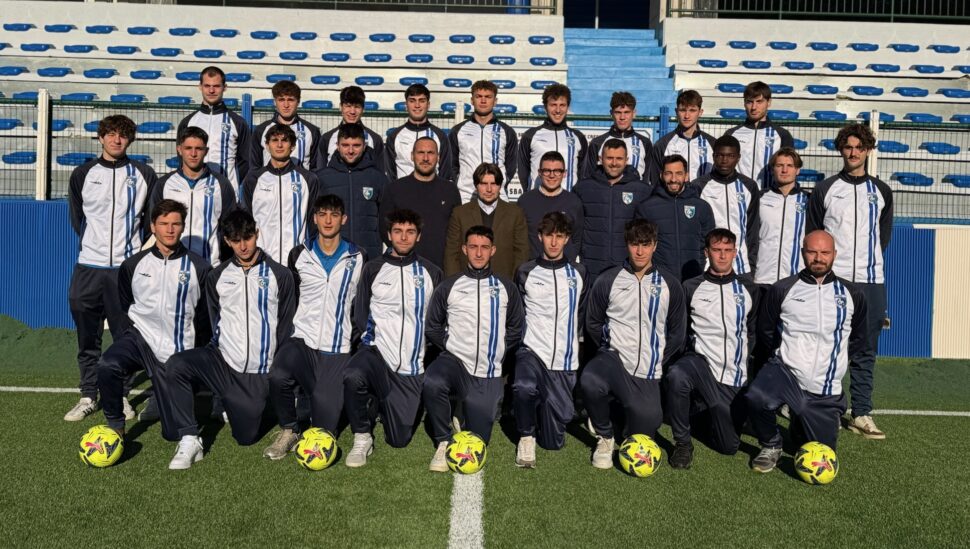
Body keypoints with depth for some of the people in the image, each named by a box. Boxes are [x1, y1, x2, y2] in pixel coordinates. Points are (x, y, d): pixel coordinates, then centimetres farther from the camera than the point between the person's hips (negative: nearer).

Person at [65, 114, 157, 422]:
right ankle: (88, 396, 15)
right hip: (89, 266, 2)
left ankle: (121, 396, 14)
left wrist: (136, 243, 7)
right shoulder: (83, 174, 8)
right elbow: (76, 216, 18)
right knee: (87, 338, 6)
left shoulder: (143, 175, 3)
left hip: (128, 266, -2)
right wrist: (92, 242, 15)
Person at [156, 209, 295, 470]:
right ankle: (189, 440, -19)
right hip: (223, 362, 2)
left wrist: (277, 368, -1)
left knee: (247, 437, 2)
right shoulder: (217, 277, 8)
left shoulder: (280, 275, 0)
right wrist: (217, 350, 5)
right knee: (175, 366, -29)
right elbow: (212, 322, 18)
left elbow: (286, 326, 2)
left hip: (258, 374, -1)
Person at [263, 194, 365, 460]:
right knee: (278, 376, -33)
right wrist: (287, 335, 7)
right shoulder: (299, 255, 9)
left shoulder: (358, 259, 6)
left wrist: (354, 339, 4)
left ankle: (321, 438, 28)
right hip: (301, 339, 1)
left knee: (325, 426, -10)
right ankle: (289, 431, -5)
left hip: (337, 348, -1)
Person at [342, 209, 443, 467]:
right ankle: (362, 438, -12)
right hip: (377, 351, -1)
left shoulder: (431, 272, 7)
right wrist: (373, 336, -4)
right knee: (353, 377, -38)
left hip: (413, 367, 1)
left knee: (400, 439, 2)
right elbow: (360, 315, 8)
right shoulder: (373, 269, 5)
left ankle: (383, 404, 36)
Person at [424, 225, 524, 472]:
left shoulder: (506, 288, 8)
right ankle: (443, 443, -15)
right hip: (455, 360, -1)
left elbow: (515, 329, 14)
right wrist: (450, 348, 0)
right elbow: (433, 327, 10)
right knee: (432, 383, -38)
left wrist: (500, 353, 3)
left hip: (490, 374, 1)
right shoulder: (449, 286, 4)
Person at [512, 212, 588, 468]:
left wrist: (571, 341, 11)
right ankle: (526, 436, -11)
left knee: (554, 441, 2)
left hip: (565, 361, 2)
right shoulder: (525, 273, 3)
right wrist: (522, 340, 2)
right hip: (532, 351, -1)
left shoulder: (578, 273, 7)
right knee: (524, 386, -39)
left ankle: (548, 409, 35)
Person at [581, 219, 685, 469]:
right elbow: (593, 323, 10)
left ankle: (630, 409, 33)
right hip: (614, 357, -1)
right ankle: (605, 437, -7)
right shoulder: (607, 280, 0)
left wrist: (658, 362, 7)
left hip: (648, 373, 2)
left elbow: (676, 333, 12)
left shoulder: (670, 285, 5)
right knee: (589, 381, -37)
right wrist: (609, 349, 3)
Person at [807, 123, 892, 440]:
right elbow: (812, 236, 7)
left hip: (871, 282, 2)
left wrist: (871, 261, 11)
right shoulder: (825, 190, 5)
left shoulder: (881, 191, 12)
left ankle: (861, 414, 10)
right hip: (832, 280, -2)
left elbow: (884, 235, 19)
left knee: (865, 351, 4)